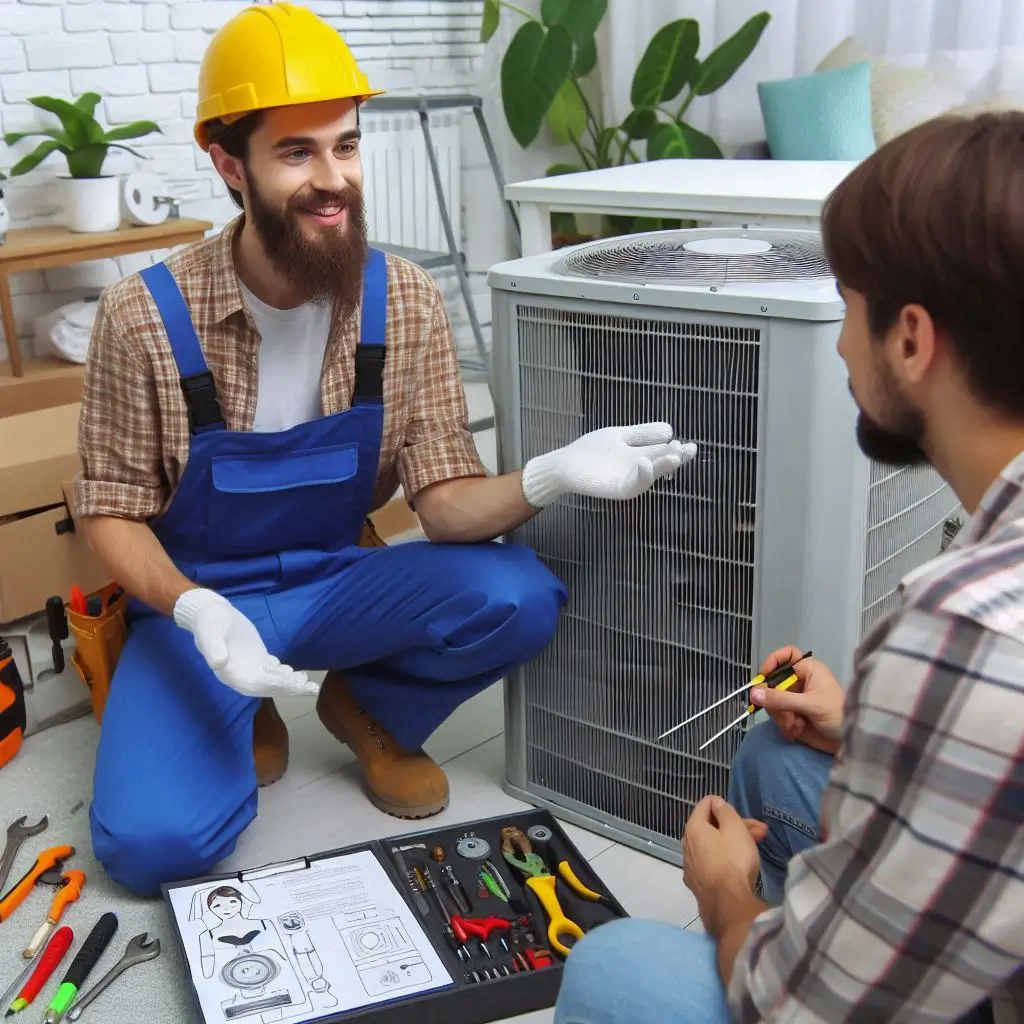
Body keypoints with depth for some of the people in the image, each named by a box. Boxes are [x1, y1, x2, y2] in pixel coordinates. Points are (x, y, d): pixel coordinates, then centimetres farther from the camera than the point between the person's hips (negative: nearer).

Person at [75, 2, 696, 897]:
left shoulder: (406, 302, -10)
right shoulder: (146, 317, -17)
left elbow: (442, 501, -11)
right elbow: (112, 511, -8)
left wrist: (546, 477, -33)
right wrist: (197, 612, -28)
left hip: (340, 580, 2)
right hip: (201, 600, -2)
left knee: (519, 599, -26)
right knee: (156, 842, -25)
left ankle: (369, 710, 6)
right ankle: (246, 716, 11)